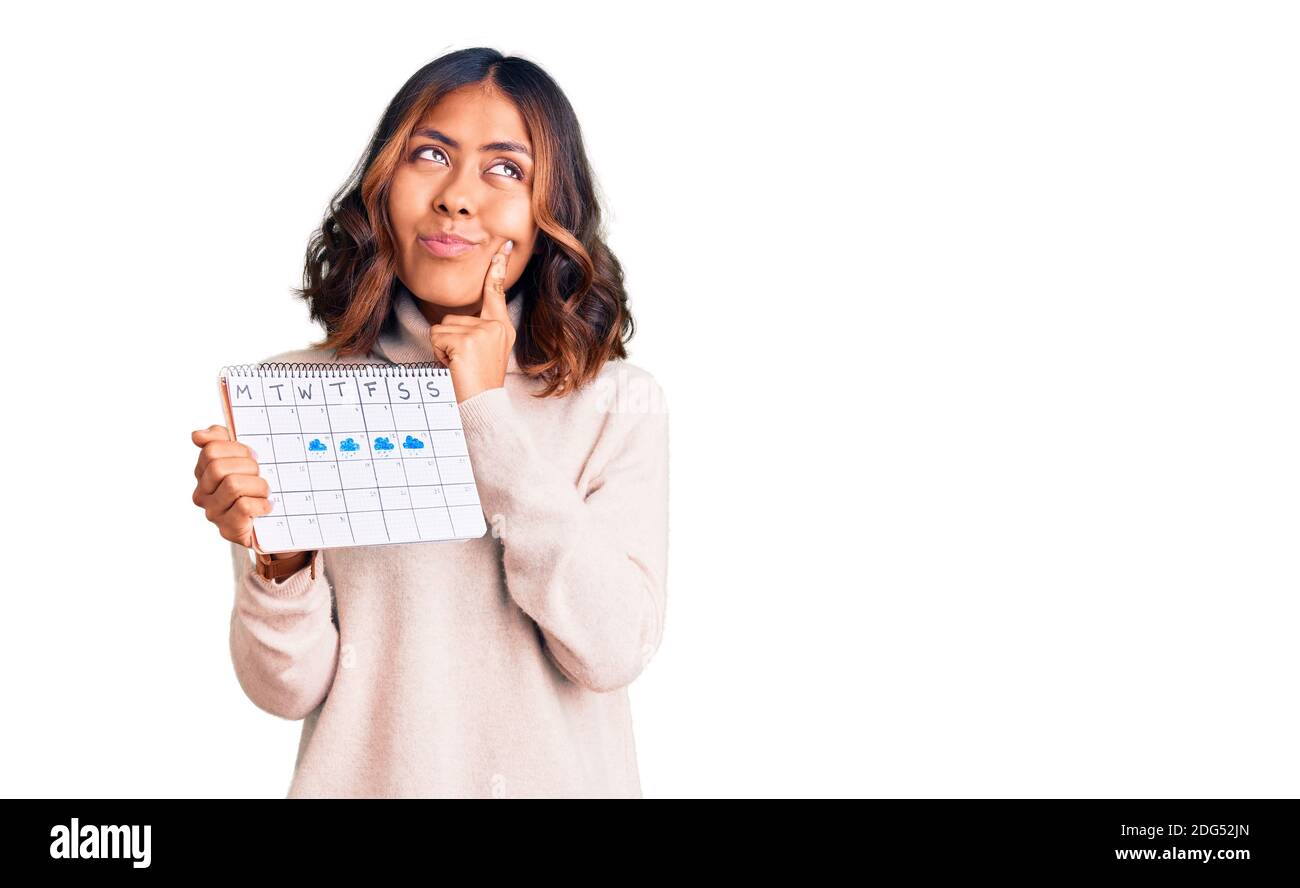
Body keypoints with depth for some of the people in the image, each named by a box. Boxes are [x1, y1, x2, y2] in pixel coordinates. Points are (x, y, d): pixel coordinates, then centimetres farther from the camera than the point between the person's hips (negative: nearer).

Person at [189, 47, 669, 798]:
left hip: (558, 776, 0)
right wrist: (274, 559, -25)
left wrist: (490, 416, -19)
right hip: (365, 774, 0)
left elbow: (615, 654, -19)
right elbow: (292, 688, -6)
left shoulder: (619, 402, -7)